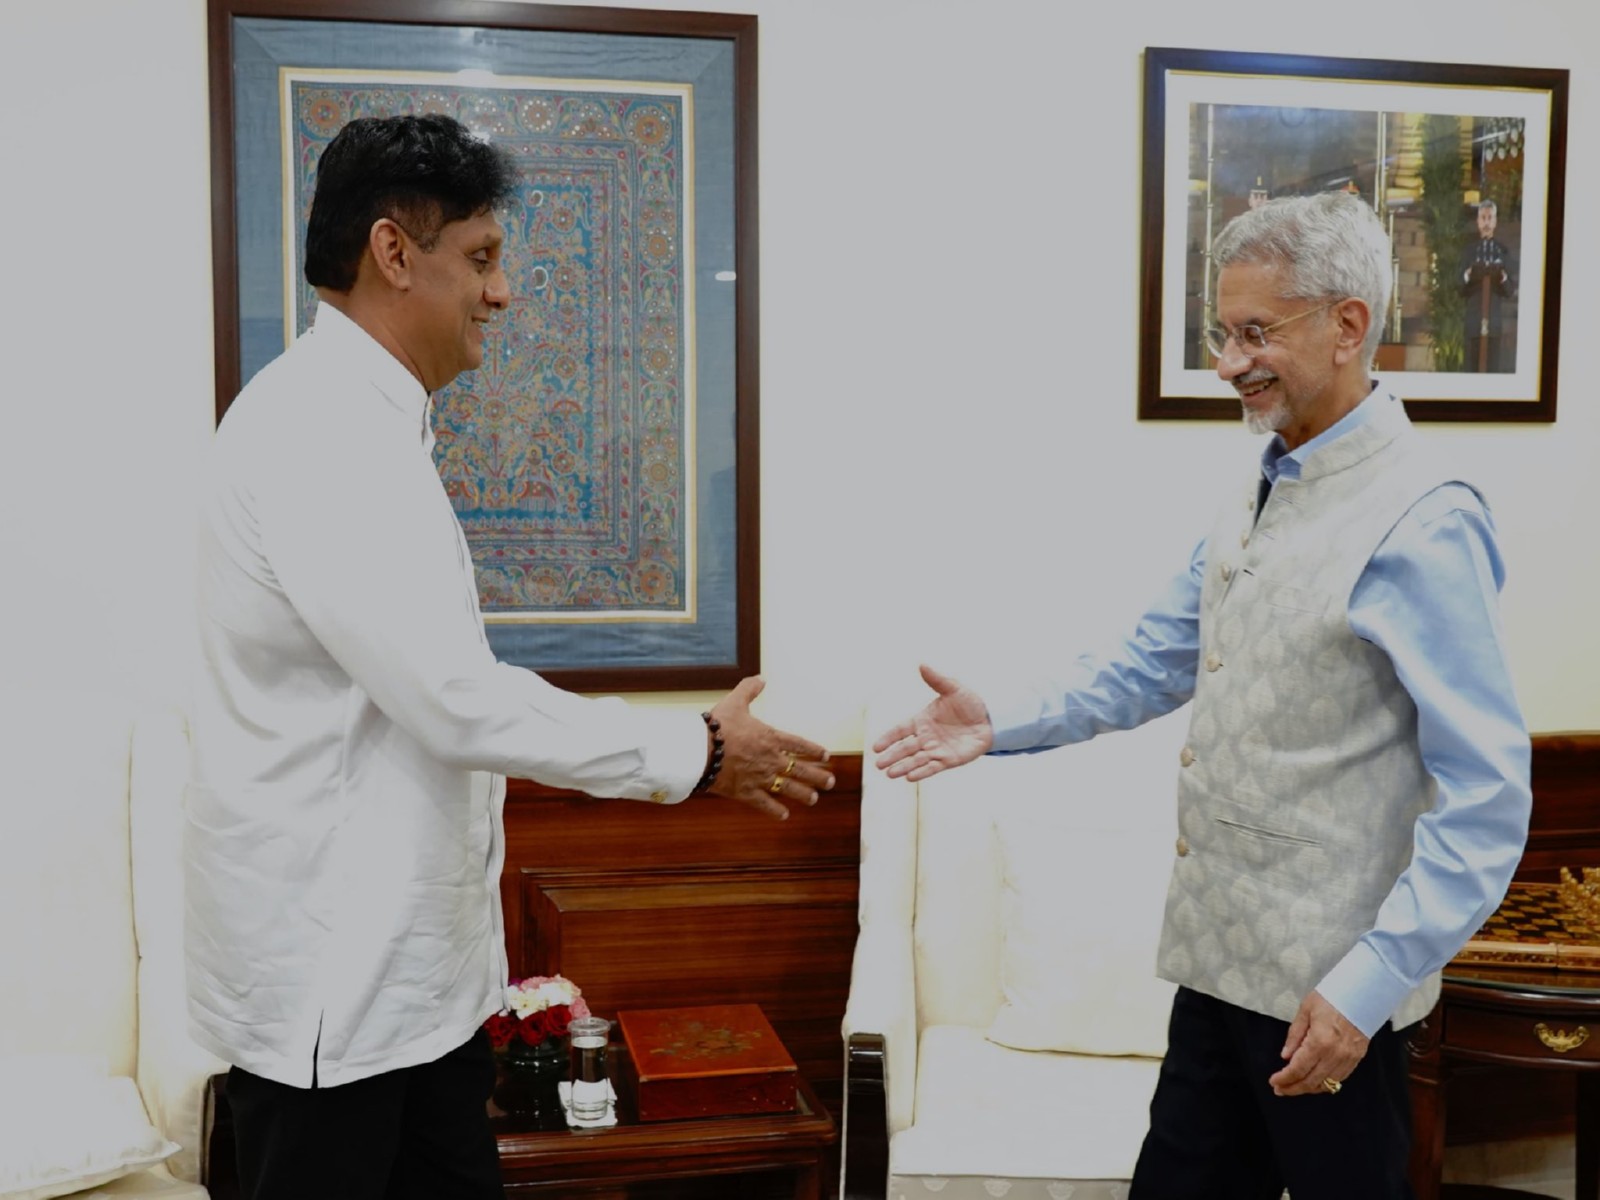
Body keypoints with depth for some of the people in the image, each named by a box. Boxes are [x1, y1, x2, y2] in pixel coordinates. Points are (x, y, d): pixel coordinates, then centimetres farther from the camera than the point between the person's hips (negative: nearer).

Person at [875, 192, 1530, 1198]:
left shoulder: (1422, 524, -18)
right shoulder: (1260, 499, 9)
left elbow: (1487, 800, -20)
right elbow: (1156, 663, 13)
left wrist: (1366, 988, -23)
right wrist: (999, 716, -1)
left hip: (1327, 989, -8)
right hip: (1220, 960, 8)